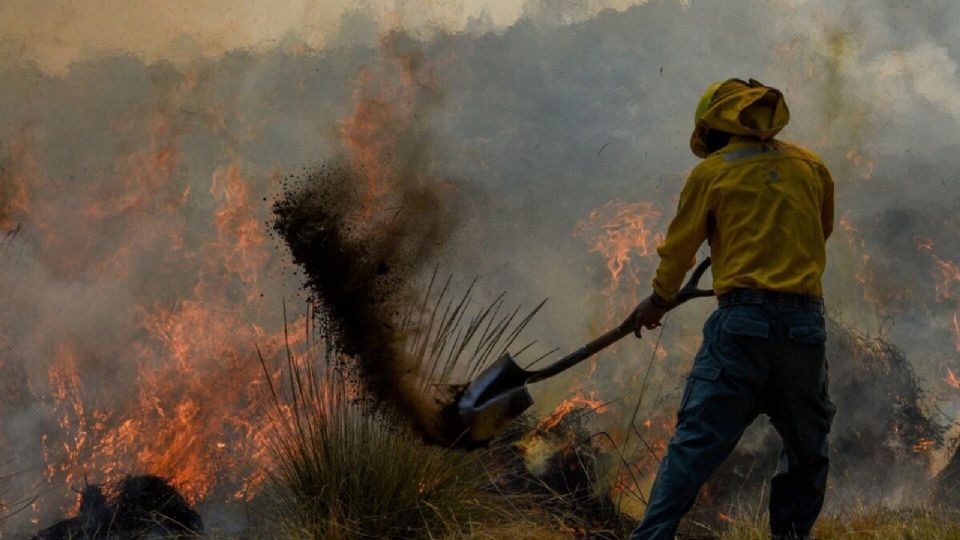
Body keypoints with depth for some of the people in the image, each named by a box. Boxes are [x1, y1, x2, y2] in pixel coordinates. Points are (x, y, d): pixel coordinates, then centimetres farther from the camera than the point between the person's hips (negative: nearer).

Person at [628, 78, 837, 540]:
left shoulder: (710, 173, 3)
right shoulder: (812, 167, 11)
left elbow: (679, 247, 11)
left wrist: (658, 300, 27)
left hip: (740, 322, -2)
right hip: (806, 322, 3)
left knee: (695, 441, -4)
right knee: (808, 449, 17)